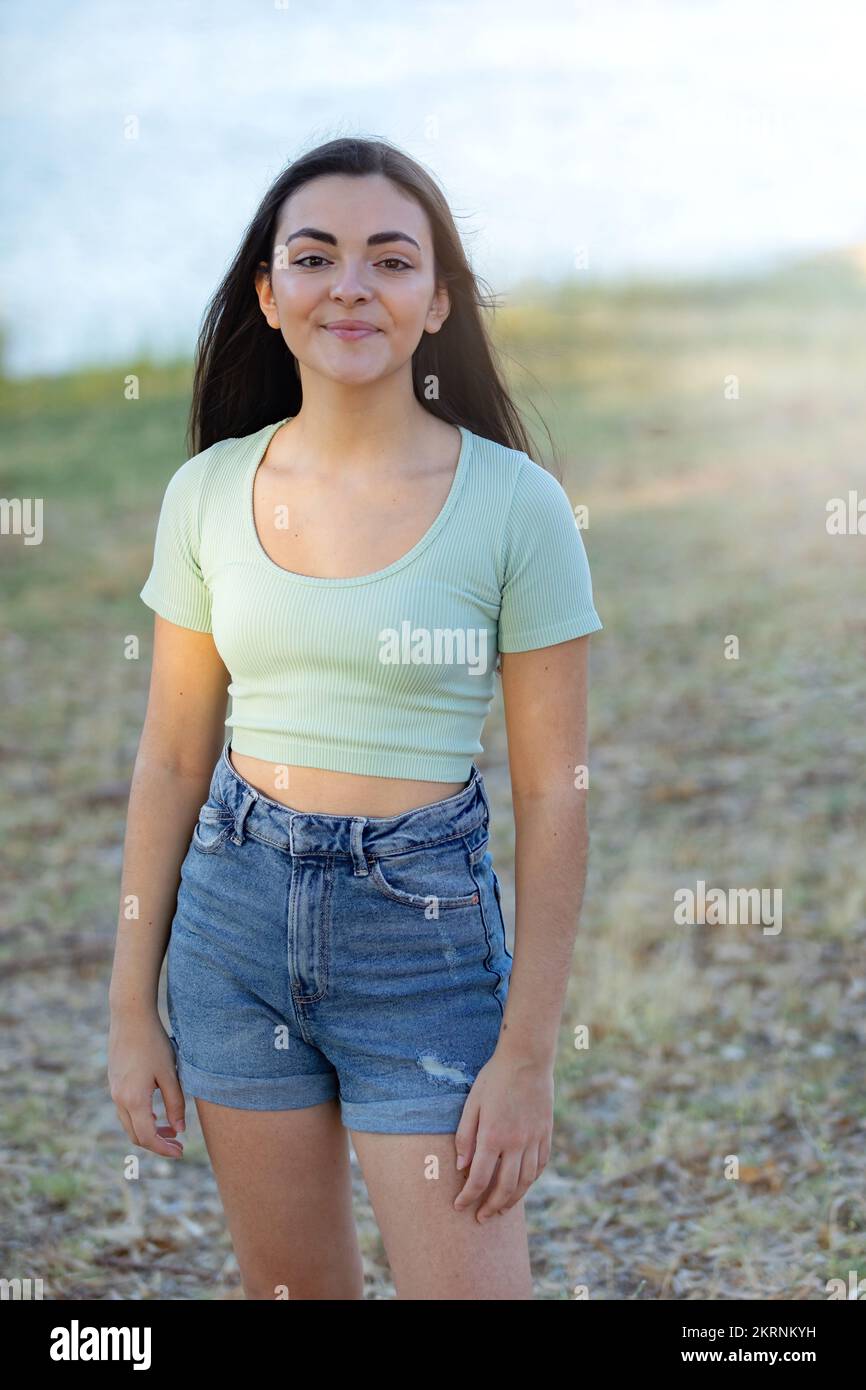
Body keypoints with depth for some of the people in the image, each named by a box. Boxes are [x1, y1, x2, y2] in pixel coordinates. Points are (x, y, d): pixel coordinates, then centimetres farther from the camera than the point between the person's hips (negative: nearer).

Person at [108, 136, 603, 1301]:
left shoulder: (515, 504, -9)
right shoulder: (209, 492, 0)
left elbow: (554, 795, -7)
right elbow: (171, 759, 7)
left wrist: (526, 1057, -10)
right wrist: (132, 1006, 6)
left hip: (429, 938, -3)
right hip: (236, 915, 3)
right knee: (290, 1288, 13)